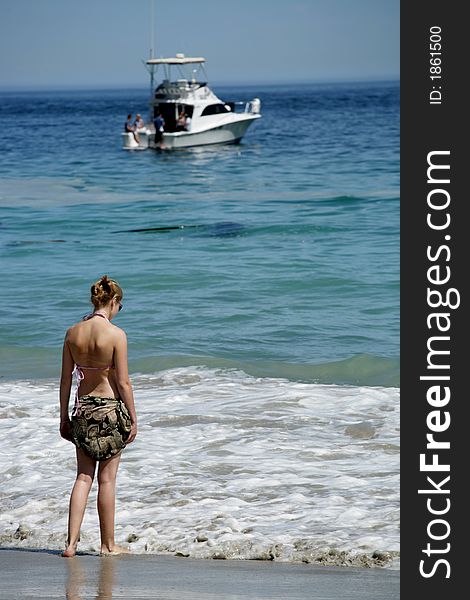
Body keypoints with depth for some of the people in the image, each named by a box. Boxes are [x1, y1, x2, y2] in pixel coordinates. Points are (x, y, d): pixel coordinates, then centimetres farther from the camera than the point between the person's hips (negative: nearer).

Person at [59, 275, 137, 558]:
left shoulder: (73, 332, 0)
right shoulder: (116, 334, -14)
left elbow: (66, 379, 5)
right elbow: (123, 382, -13)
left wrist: (64, 417, 13)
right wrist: (133, 420, -4)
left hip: (83, 408, 4)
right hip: (110, 408, -4)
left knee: (84, 476, 10)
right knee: (107, 479, 5)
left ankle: (72, 542, 3)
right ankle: (109, 545, 13)